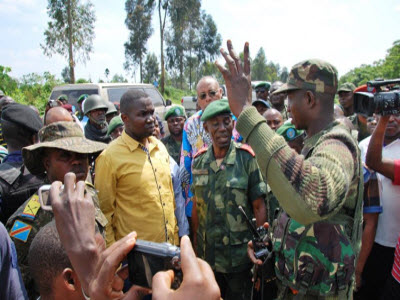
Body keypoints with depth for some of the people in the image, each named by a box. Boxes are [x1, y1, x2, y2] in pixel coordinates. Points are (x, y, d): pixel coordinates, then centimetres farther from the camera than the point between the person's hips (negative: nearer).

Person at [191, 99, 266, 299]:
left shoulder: (247, 158, -12)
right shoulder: (199, 161, 0)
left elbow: (259, 207, -10)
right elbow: (196, 207, 7)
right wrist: (195, 245, 7)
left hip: (240, 257, -3)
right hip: (206, 256, 4)